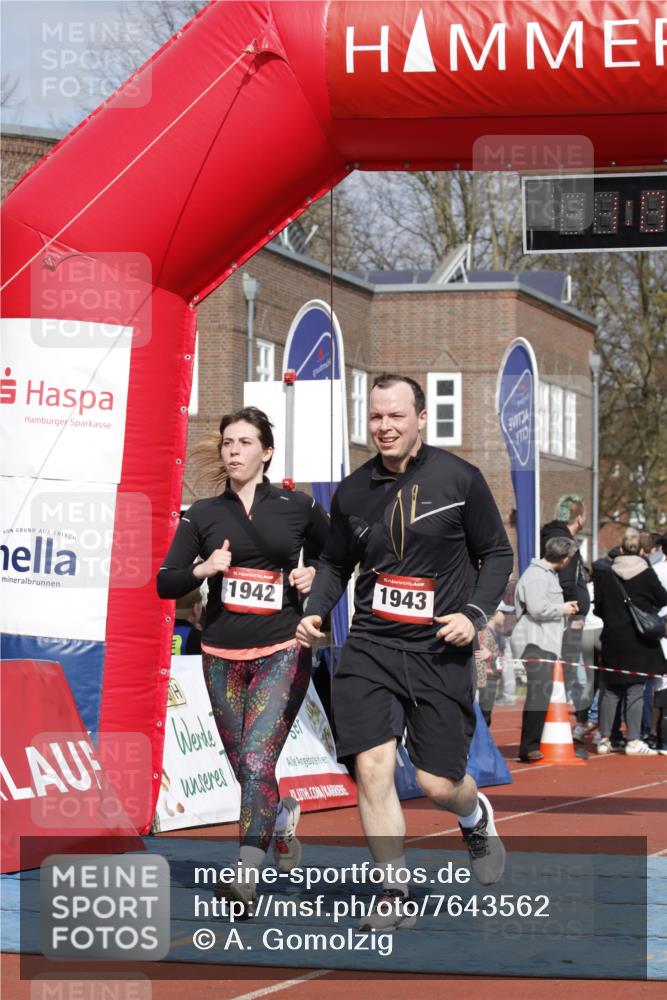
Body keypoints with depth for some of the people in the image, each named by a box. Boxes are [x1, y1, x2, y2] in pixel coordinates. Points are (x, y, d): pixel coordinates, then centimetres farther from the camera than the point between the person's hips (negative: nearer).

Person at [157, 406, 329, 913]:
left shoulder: (298, 507, 2)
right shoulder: (203, 515, 5)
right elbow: (165, 583, 5)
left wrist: (313, 575, -2)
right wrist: (202, 569, -13)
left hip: (282, 652, -3)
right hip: (222, 656, 3)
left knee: (257, 759, -19)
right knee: (247, 769, 8)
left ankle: (246, 877, -22)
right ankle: (282, 818, 42)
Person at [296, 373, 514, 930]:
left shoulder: (459, 479, -4)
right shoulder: (352, 492, 6)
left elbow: (497, 554, 4)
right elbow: (336, 563, 21)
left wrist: (475, 614, -10)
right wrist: (316, 612, 5)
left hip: (440, 653, -2)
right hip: (371, 648, 2)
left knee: (439, 784, 0)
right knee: (373, 768, -13)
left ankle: (476, 817, 38)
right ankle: (394, 895, -2)